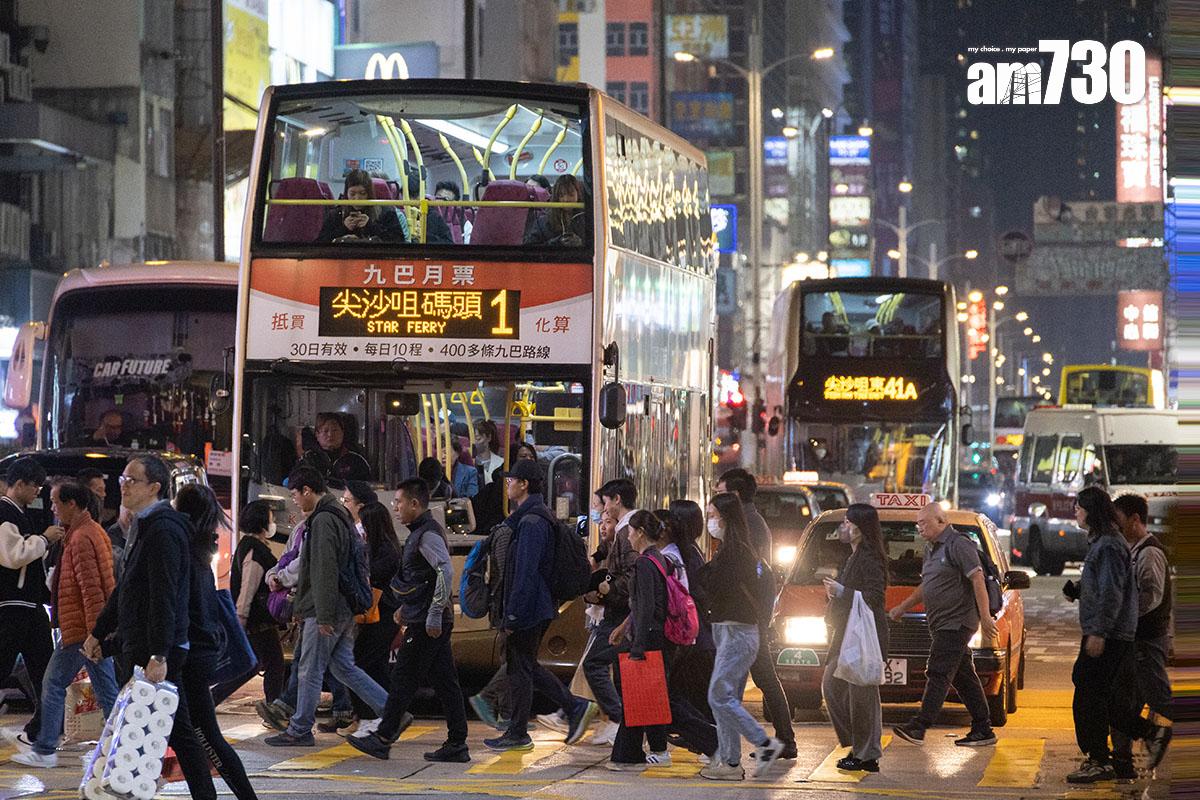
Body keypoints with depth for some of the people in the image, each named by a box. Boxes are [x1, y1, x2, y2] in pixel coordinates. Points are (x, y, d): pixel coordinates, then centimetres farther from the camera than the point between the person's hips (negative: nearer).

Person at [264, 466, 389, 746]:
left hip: (325, 610, -10)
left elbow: (325, 571, -21)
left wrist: (324, 615, -22)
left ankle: (299, 730, 6)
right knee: (344, 666, 12)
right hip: (346, 608, 10)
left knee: (310, 670, -1)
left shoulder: (323, 521, -16)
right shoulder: (340, 516, 16)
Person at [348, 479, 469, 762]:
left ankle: (383, 739, 0)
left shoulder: (428, 534, -14)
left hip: (425, 624, -10)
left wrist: (433, 615, -27)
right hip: (432, 621, 10)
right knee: (445, 682, 7)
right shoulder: (421, 532, 18)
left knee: (403, 680, -4)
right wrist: (407, 606, 25)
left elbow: (446, 571, -26)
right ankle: (457, 745, 7)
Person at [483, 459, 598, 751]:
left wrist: (512, 615, -22)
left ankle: (517, 734, 6)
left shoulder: (531, 522, -18)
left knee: (519, 668, -1)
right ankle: (576, 707, 15)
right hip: (540, 608, 10)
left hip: (528, 609, -10)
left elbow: (525, 573, -23)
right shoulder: (537, 517, 15)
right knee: (526, 666, 16)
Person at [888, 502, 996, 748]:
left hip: (956, 623, -10)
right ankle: (983, 730, 12)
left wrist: (985, 617, -23)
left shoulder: (958, 545, -11)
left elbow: (978, 580, -17)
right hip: (940, 624, 10)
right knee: (963, 677, 9)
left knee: (938, 674, -12)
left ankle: (918, 727, -17)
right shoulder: (931, 549, 19)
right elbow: (926, 586, 30)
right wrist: (903, 607, 27)